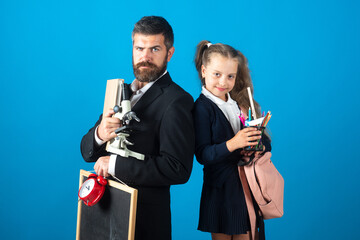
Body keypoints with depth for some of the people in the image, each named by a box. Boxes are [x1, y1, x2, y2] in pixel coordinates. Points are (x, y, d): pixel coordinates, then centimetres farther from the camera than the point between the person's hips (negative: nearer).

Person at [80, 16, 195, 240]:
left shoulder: (176, 101, -13)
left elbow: (178, 169, -24)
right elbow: (87, 151, 9)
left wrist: (115, 164, -21)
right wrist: (99, 135, -14)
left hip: (145, 220, -6)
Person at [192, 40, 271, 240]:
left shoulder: (241, 102, 9)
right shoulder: (202, 107, -9)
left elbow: (265, 141, 9)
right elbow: (202, 155, -17)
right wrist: (231, 144, -31)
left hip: (248, 185, 5)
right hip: (221, 190, -5)